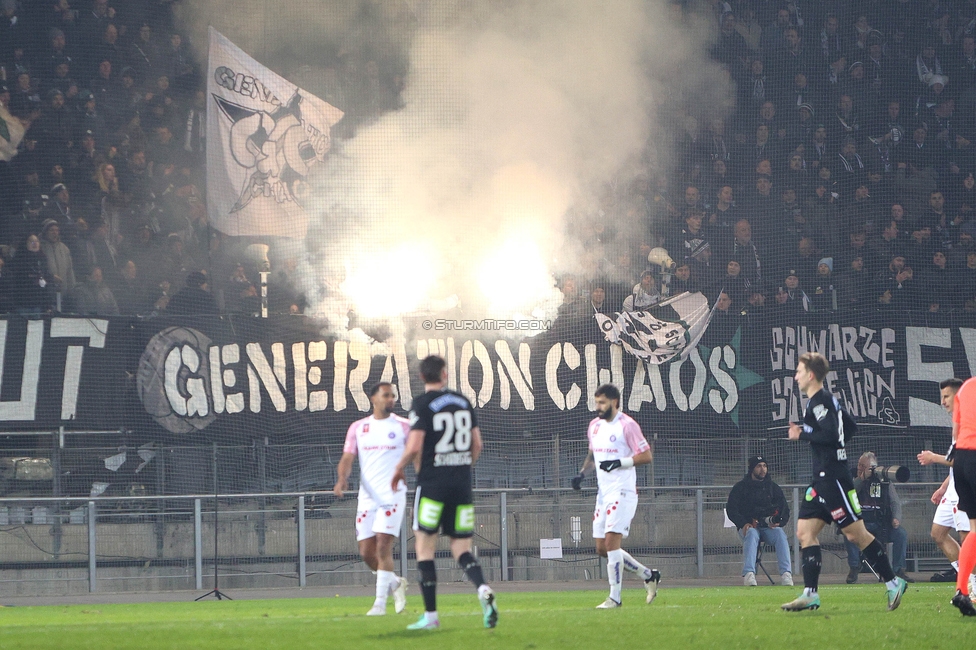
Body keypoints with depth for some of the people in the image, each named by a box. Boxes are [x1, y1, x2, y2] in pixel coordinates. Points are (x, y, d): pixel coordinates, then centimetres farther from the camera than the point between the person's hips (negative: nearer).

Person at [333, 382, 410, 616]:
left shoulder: (403, 426, 3)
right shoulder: (358, 428, 10)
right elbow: (347, 457, 3)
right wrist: (342, 479, -16)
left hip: (392, 496, -4)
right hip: (367, 497, 4)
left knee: (383, 547, -14)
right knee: (366, 552, 3)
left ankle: (380, 602, -11)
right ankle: (394, 583, 28)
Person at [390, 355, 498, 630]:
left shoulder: (422, 404, -7)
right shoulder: (463, 402, 9)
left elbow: (414, 447, -15)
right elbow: (477, 445, 12)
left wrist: (399, 469, 3)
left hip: (433, 482, -5)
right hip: (462, 484, 5)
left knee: (424, 548, 4)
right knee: (461, 548, 6)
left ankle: (431, 614, 1)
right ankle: (483, 589, -23)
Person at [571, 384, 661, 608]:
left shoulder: (627, 425, -10)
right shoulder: (594, 426, 13)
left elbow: (646, 456, -11)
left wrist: (620, 463, -22)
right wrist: (583, 472, 12)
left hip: (622, 492, -9)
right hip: (603, 493, 9)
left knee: (611, 542, -16)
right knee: (602, 548, 8)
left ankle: (614, 597, -10)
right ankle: (648, 575, 22)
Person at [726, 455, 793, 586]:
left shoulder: (773, 488, 16)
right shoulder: (740, 488, 9)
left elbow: (785, 510, 12)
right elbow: (731, 509, 1)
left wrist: (778, 522, -11)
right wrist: (744, 524, -17)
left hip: (770, 526, 2)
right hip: (748, 526, -2)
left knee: (780, 535, -30)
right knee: (751, 534, -37)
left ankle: (786, 574, -39)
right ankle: (749, 574, -51)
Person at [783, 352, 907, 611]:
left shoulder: (820, 401, -13)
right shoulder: (827, 399, 18)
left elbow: (830, 434, -24)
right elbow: (851, 427, 27)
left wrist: (802, 433, -13)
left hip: (833, 479, -11)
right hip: (822, 479, 11)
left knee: (856, 534, -7)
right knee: (805, 531, 4)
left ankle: (893, 582, 0)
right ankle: (810, 594, -1)